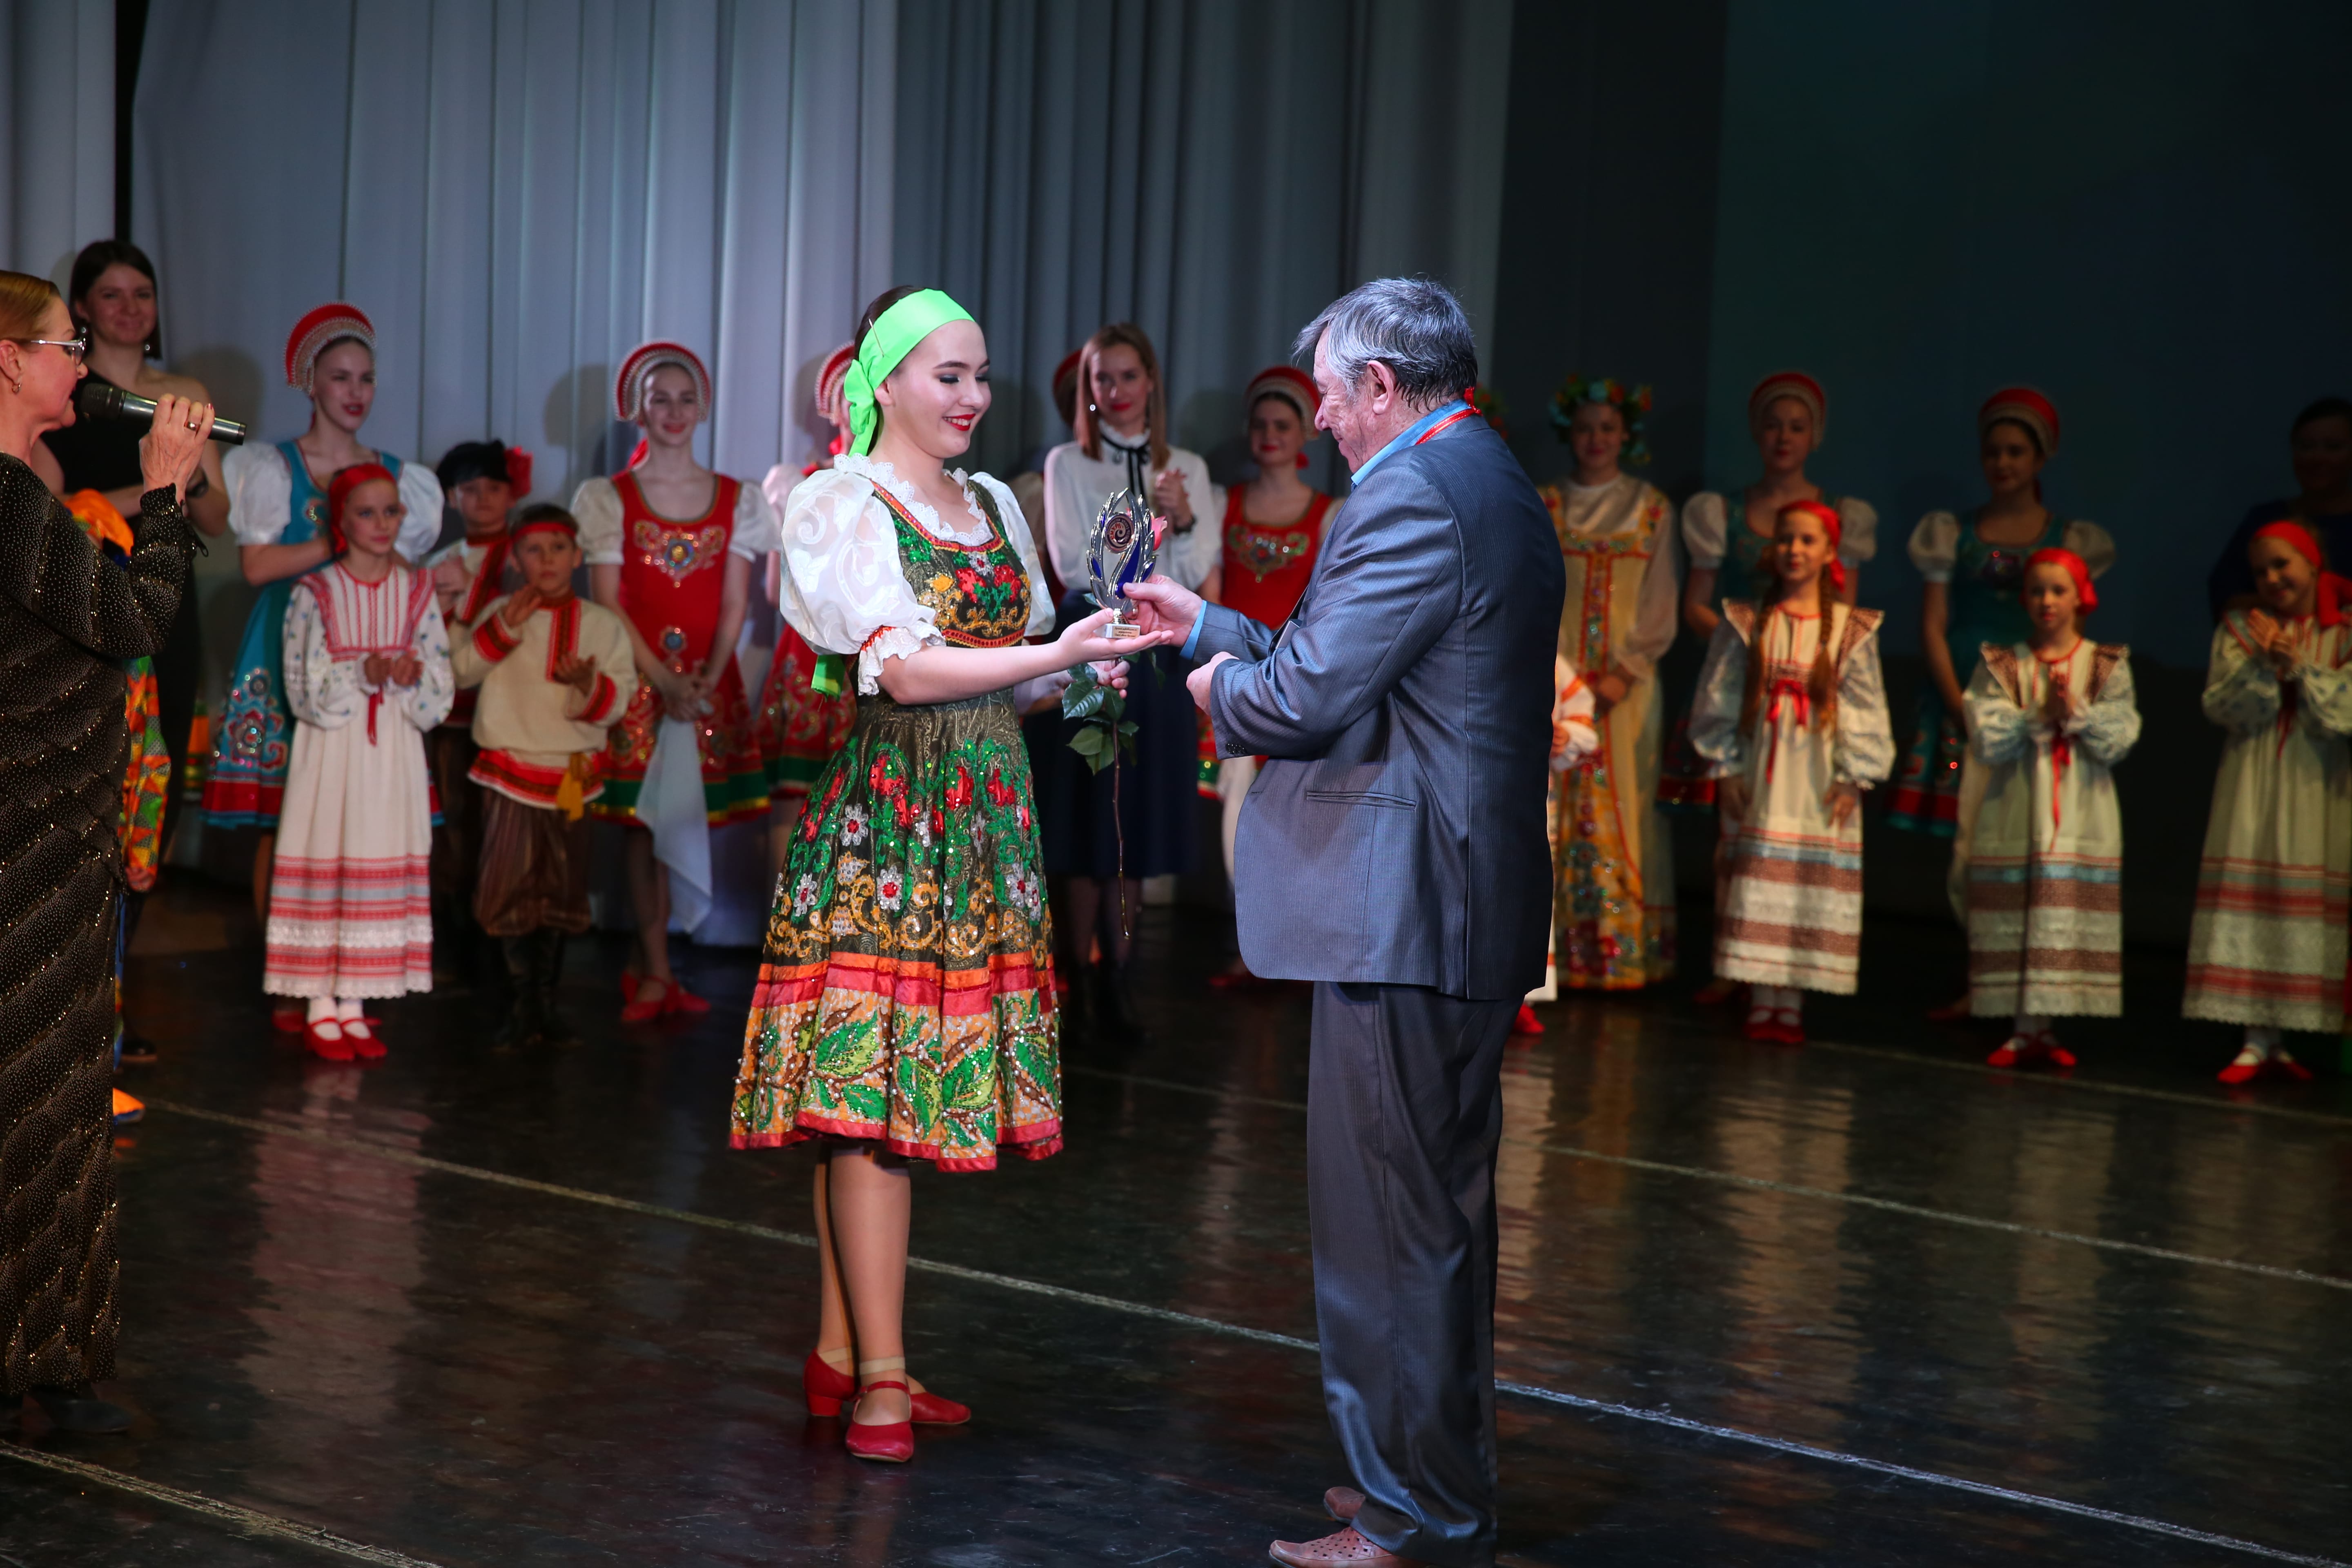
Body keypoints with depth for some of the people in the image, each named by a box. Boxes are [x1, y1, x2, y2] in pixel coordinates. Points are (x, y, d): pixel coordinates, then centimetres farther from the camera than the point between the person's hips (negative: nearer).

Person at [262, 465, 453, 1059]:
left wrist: (412, 678, -16)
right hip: (332, 752, -3)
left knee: (381, 864, 3)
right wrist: (364, 676, -22)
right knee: (326, 860, -2)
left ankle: (351, 1005, 11)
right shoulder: (315, 594, -4)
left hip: (394, 750, 3)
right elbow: (307, 693, -9)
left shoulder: (417, 591, 6)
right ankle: (319, 1008, 6)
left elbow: (441, 693, 5)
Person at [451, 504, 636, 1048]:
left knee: (561, 894, 9)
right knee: (510, 891, -5)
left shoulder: (602, 625, 4)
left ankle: (546, 1005, 20)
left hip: (573, 776, 2)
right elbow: (461, 670, -8)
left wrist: (588, 683, -23)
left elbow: (617, 702, -2)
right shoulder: (502, 613, 2)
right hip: (509, 772, -2)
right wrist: (503, 627, -17)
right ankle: (523, 1005, 5)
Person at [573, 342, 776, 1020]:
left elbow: (735, 603, 4)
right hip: (638, 676, -2)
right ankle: (658, 973, 0)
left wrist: (707, 679, -11)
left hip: (709, 678, 2)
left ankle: (643, 967, 11)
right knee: (644, 816, -4)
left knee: (682, 809, 2)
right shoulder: (610, 498, 2)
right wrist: (664, 681, -15)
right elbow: (608, 602, -4)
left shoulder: (736, 500, 8)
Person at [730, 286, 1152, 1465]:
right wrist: (1059, 652, -23)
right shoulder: (839, 504, -5)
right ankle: (880, 1378, -6)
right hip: (880, 818, -7)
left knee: (870, 1097, 8)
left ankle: (840, 1354, 13)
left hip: (980, 825, 7)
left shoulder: (992, 504, 17)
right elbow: (906, 673, -16)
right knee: (872, 1089, -8)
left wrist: (1084, 679, 1)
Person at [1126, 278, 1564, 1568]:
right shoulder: (1491, 484, 17)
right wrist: (1211, 627, 26)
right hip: (1471, 915, 11)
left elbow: (1307, 696, -20)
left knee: (1386, 1226, -4)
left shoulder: (1412, 495, -16)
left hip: (1399, 916, -11)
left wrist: (1222, 688, 1)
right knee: (1441, 1212, 19)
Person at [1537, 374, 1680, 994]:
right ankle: (1549, 952, -2)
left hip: (1625, 684, -1)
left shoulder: (1652, 510, 7)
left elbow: (1659, 606, 2)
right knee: (1550, 811, -4)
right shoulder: (1542, 508, 10)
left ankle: (1619, 953, 0)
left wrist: (1624, 673, -10)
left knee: (1618, 813, -3)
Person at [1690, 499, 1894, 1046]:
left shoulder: (1851, 629, 1)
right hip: (1761, 772, 1)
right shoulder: (1746, 622, 4)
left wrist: (1852, 777, -6)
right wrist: (1727, 769, -2)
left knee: (1812, 886, -1)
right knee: (1758, 877, 0)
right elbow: (1718, 700, 4)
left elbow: (1865, 709, 0)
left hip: (1819, 773, -1)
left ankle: (1791, 1004, 6)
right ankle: (1760, 1004, 6)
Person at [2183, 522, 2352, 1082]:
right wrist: (2264, 666, -15)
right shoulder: (2239, 629, 8)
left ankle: (2278, 1039, 4)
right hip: (2253, 788, 1)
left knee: (2307, 903, -3)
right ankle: (2257, 1040, -4)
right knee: (2249, 894, -6)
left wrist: (2298, 665, -13)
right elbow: (2221, 707, -2)